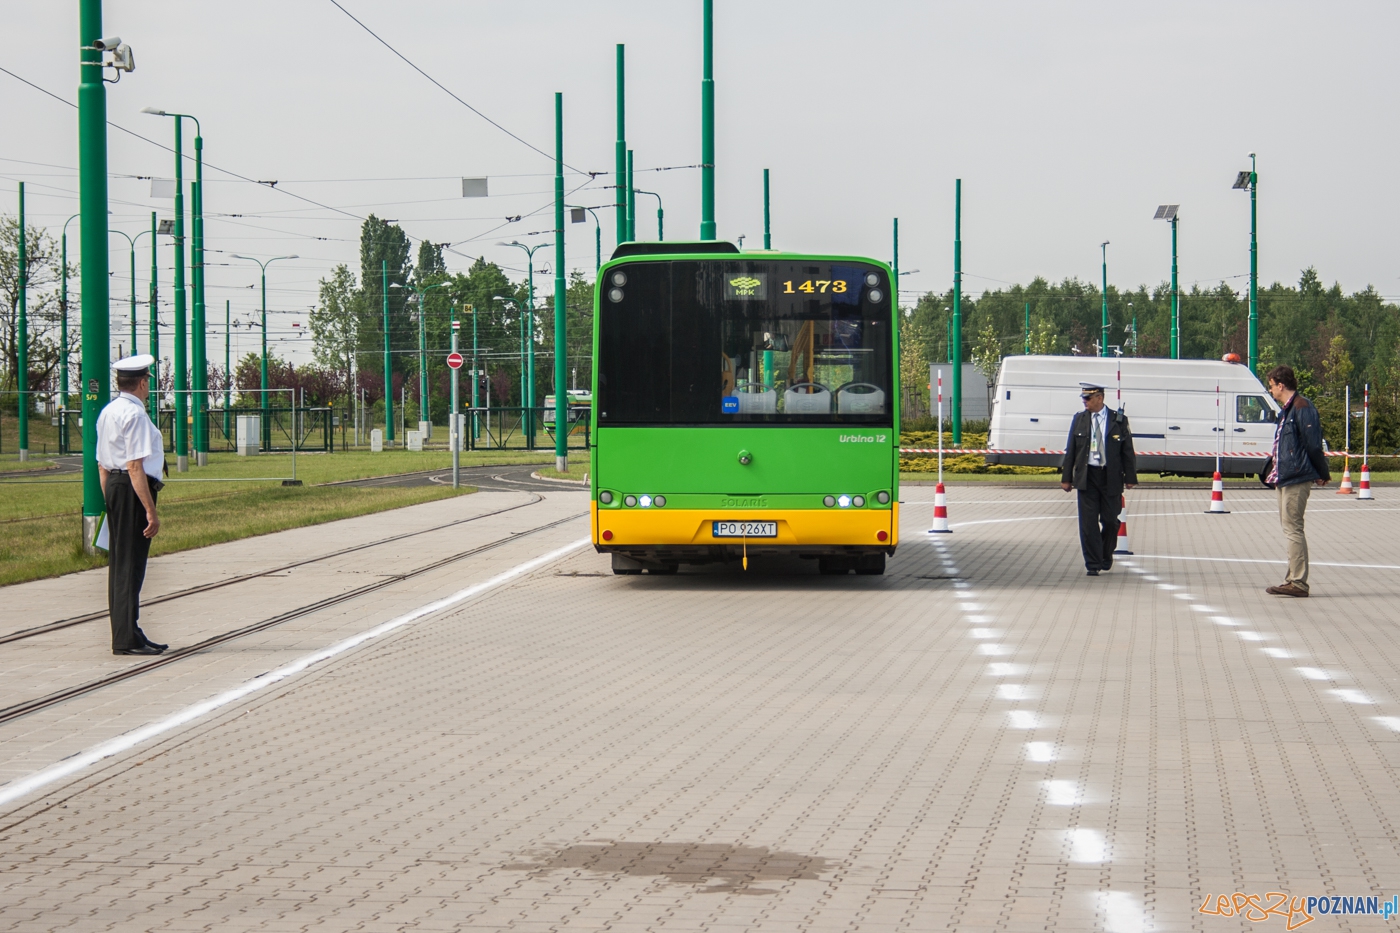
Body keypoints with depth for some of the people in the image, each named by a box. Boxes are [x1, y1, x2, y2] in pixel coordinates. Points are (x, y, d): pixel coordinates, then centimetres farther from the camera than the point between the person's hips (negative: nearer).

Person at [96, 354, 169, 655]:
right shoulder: (135, 414, -15)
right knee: (131, 565, -7)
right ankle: (127, 639, -6)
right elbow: (135, 466, -21)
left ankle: (123, 635, 20)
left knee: (118, 563, 13)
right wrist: (151, 511, -21)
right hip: (134, 490, -10)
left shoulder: (107, 412, 15)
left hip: (113, 486, 10)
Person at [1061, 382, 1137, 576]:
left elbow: (1127, 451, 2)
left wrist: (1130, 477, -1)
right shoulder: (1079, 420, 5)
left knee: (1110, 520, 5)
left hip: (1111, 478, -1)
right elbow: (1070, 450, 7)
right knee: (1088, 521, -3)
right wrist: (1066, 477, 4)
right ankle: (1093, 564, 2)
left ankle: (1106, 557, 29)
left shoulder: (1118, 420, 0)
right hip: (1087, 477, 1)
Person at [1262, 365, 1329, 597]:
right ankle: (1294, 579, 17)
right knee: (1289, 528, 12)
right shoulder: (1287, 410, 18)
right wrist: (1273, 469, 19)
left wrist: (1322, 473, -9)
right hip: (1285, 477, 11)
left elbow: (1313, 444, -15)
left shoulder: (1302, 408, -15)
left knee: (1292, 528, -10)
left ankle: (1298, 583, -10)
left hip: (1296, 478, -11)